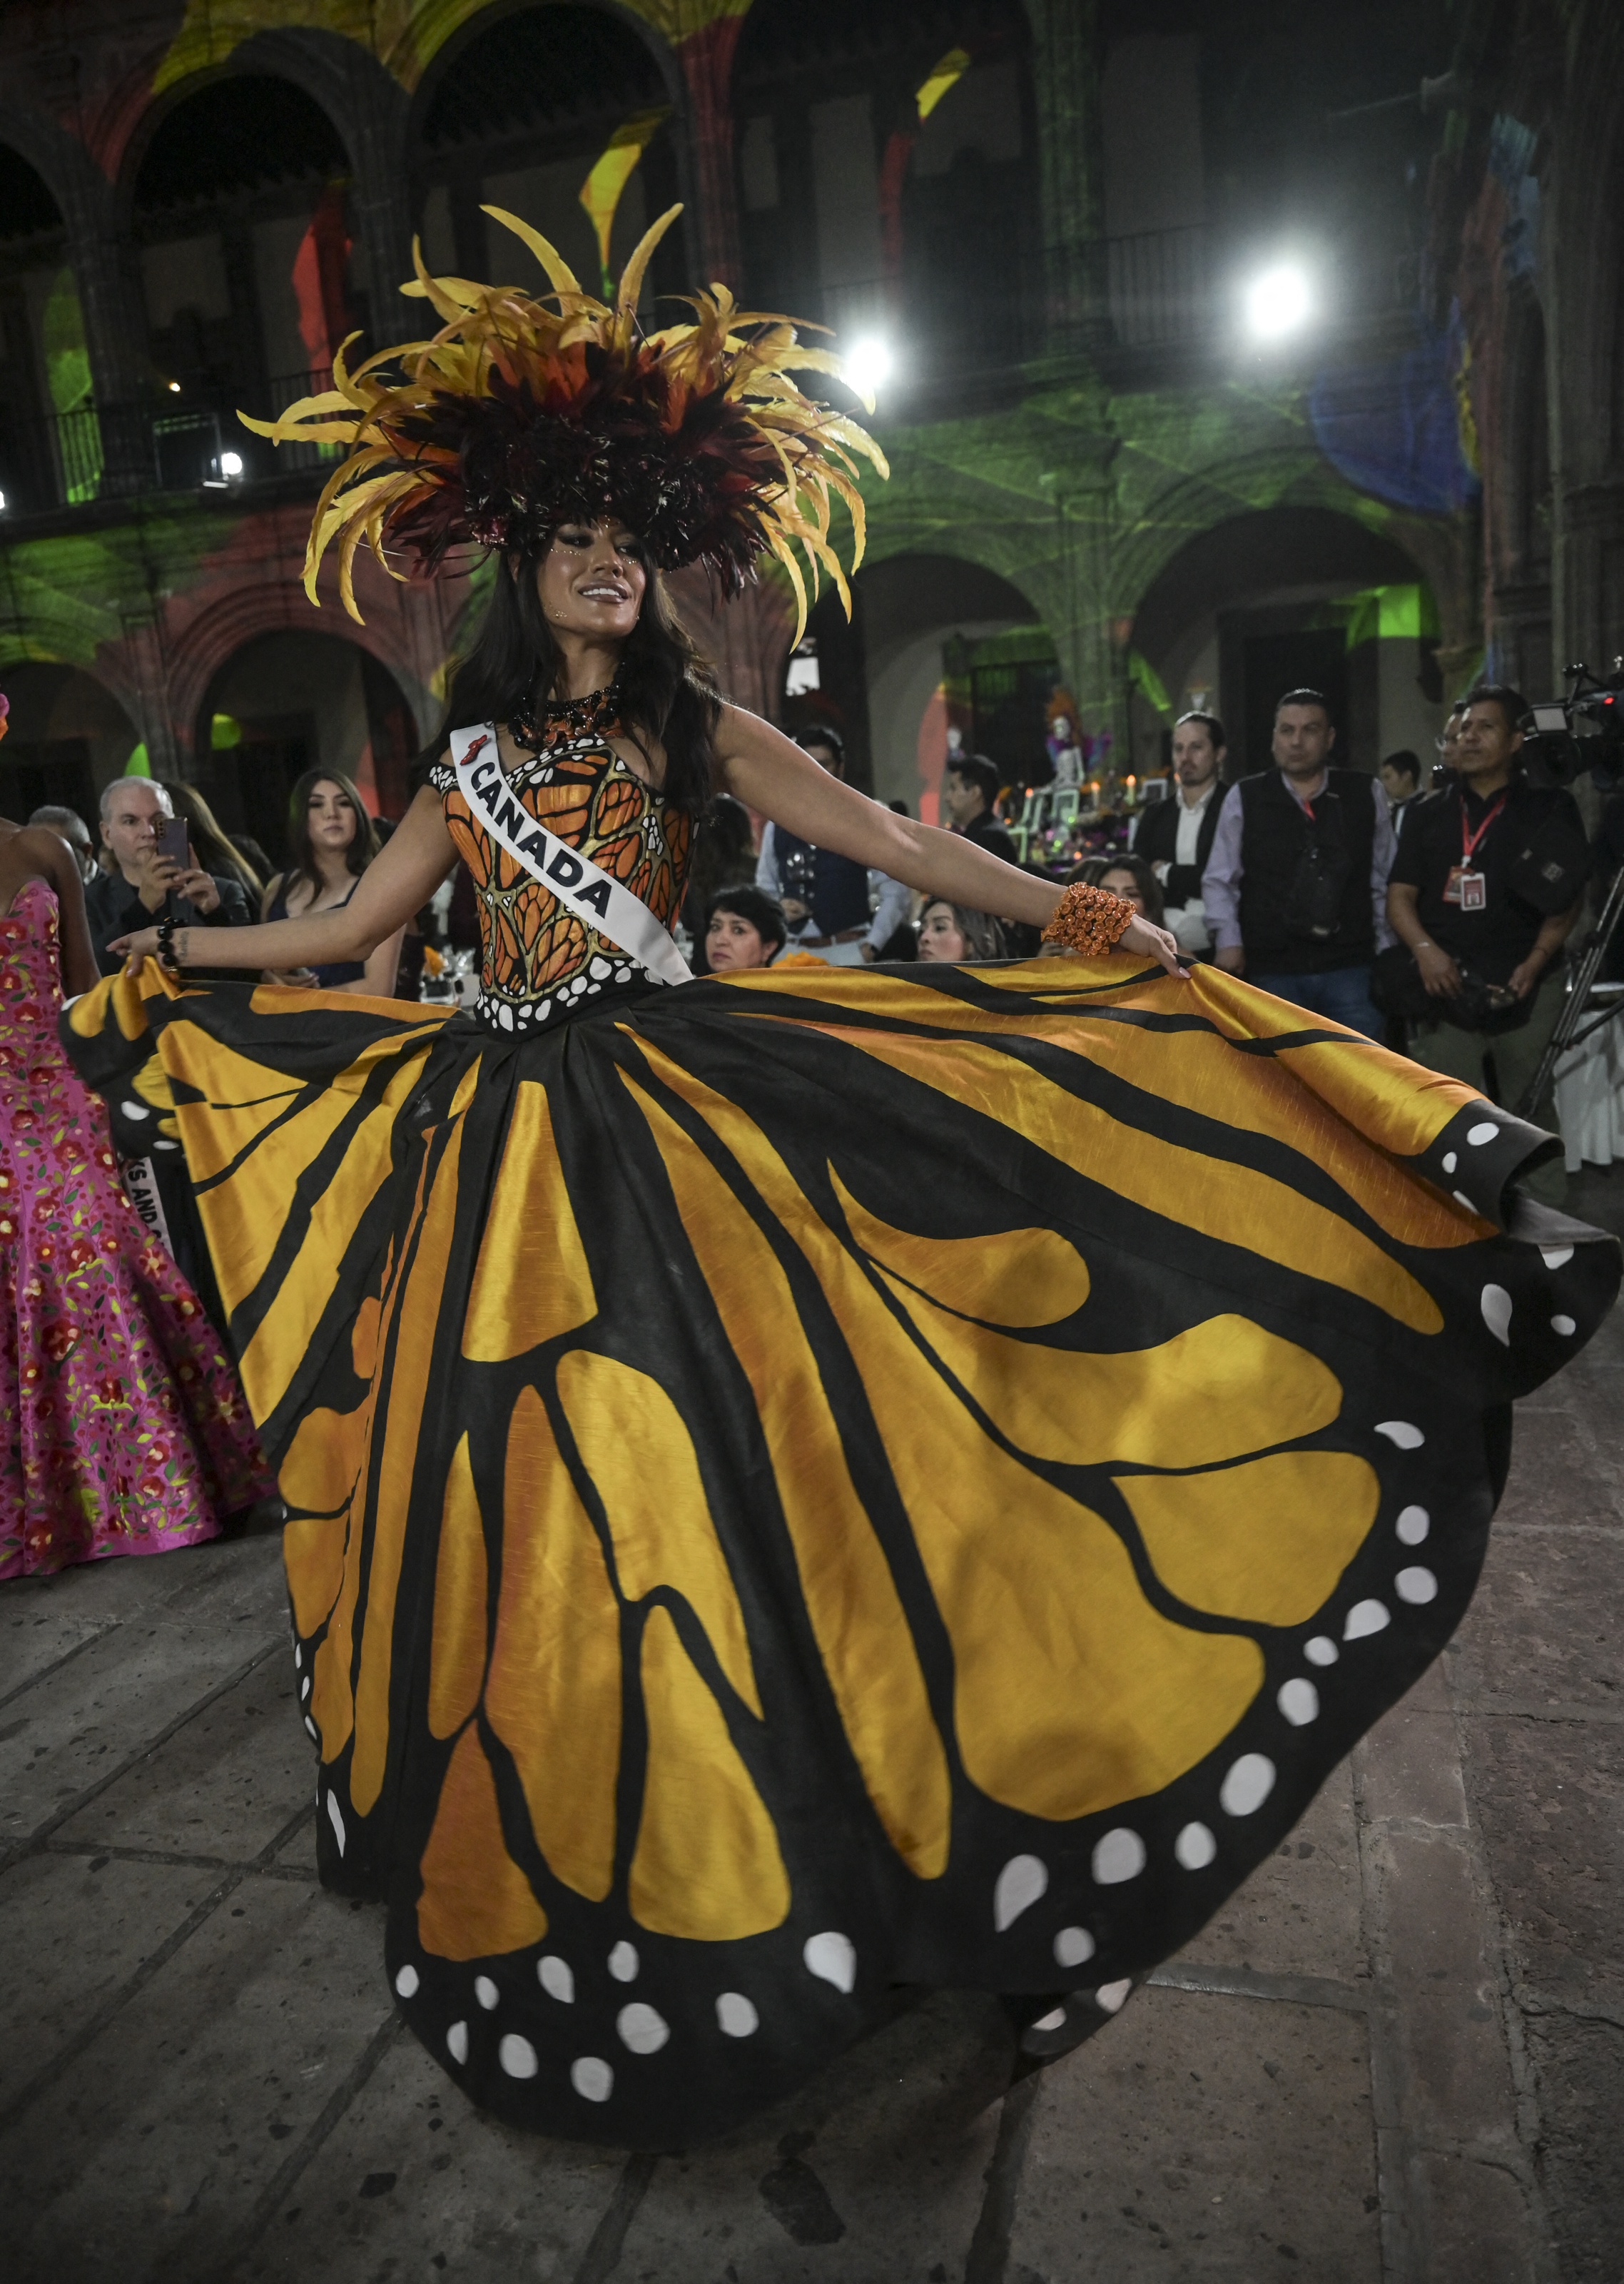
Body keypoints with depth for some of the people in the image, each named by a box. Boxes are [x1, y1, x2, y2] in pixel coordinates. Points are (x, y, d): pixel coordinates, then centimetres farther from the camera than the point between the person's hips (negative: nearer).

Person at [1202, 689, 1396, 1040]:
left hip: (1351, 968, 1)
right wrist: (1228, 940, -7)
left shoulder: (1366, 795, 5)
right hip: (1272, 971, -1)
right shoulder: (1244, 798, 2)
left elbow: (1384, 880, 9)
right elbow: (1219, 881, 5)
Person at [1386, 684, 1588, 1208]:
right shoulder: (1428, 812, 14)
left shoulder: (1549, 808, 8)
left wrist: (1535, 962, -13)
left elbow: (1566, 899, 2)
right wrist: (1424, 949, -12)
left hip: (1527, 987, -1)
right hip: (1446, 987, 2)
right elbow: (1400, 895, 8)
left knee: (1531, 1117, 0)